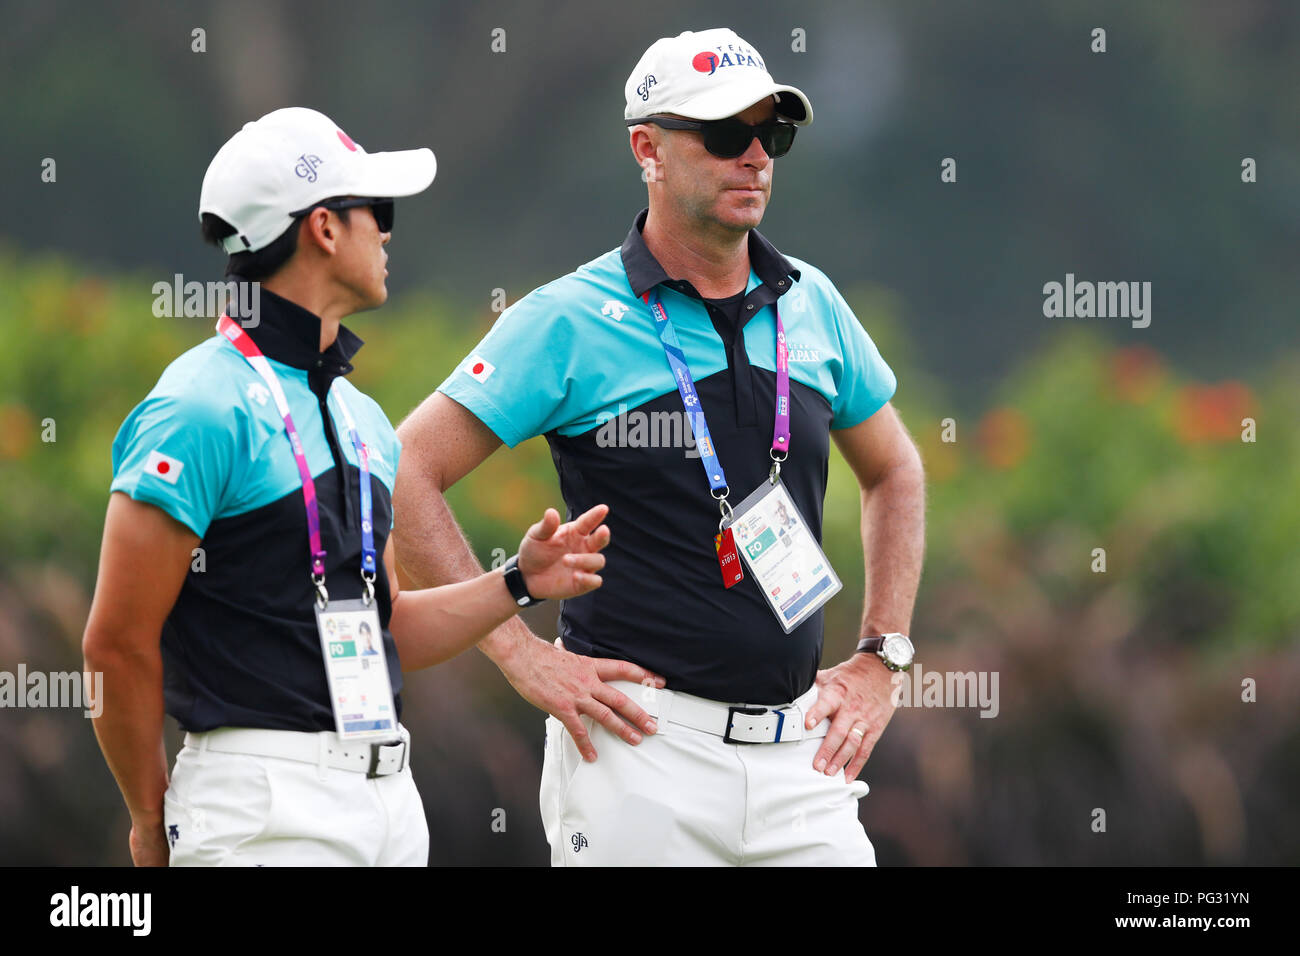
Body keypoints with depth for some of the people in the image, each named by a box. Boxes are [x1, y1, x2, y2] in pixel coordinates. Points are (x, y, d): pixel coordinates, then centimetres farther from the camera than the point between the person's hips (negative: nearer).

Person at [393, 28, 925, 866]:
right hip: (646, 752, -4)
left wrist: (881, 661, 15)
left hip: (799, 752, 4)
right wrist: (522, 653, -9)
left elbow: (894, 472, 25)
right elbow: (408, 475, -5)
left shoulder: (811, 307, 10)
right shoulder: (570, 323, -4)